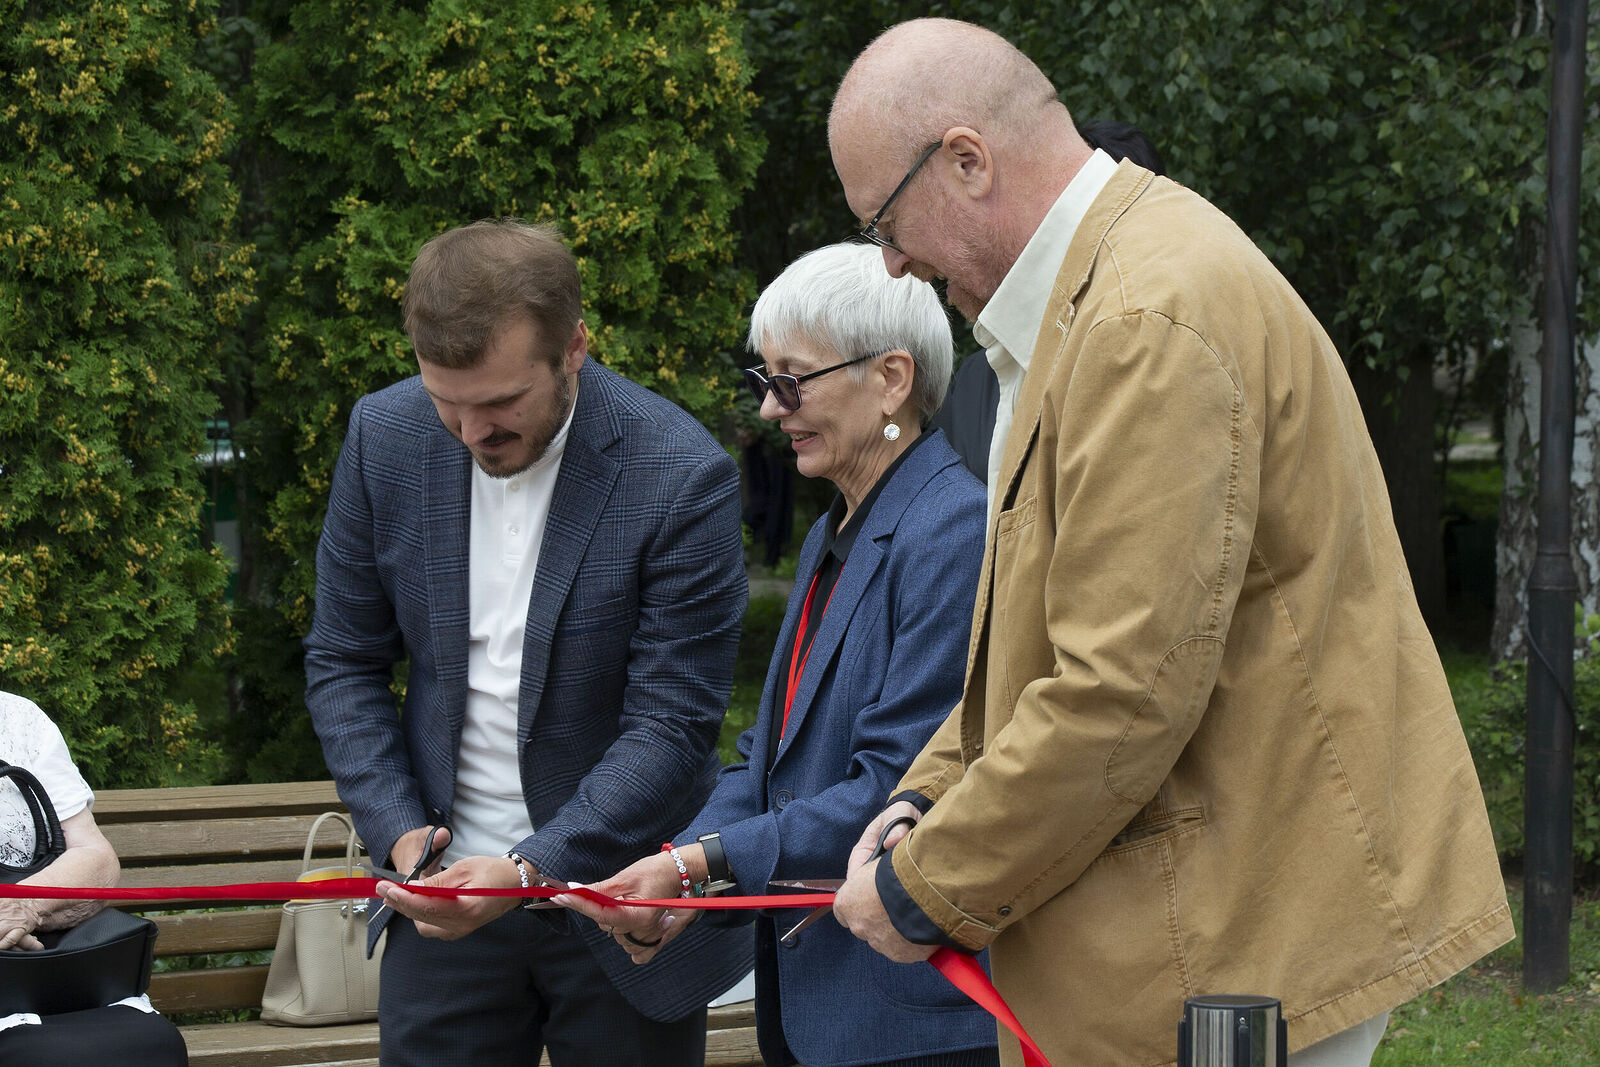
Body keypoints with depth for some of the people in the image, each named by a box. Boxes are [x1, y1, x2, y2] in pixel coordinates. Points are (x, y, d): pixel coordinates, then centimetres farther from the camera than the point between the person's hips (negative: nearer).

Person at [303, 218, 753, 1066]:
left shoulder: (681, 477, -17)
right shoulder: (386, 437, -4)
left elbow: (671, 725, -16)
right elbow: (343, 662, 6)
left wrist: (528, 868, -24)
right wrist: (397, 828, -7)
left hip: (619, 899, -3)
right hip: (451, 891, 3)